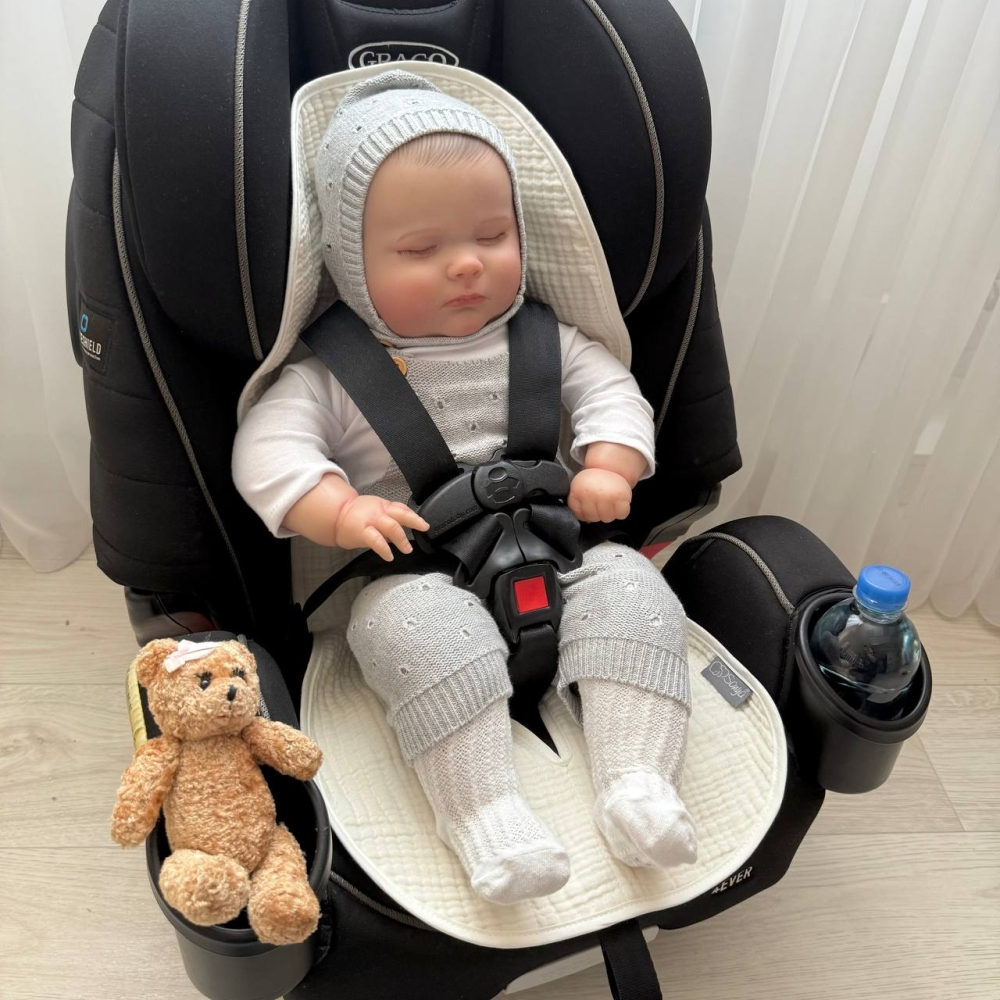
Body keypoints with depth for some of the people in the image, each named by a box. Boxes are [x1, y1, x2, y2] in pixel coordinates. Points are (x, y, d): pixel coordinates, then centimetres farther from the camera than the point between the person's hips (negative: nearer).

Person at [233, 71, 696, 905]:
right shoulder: (333, 371, 2)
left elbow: (610, 390, 13)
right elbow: (269, 445, -5)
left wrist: (608, 468, -7)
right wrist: (341, 510, -22)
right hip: (422, 575, -3)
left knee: (629, 584, -23)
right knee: (418, 628, -35)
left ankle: (639, 783, -23)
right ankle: (487, 820, -33)